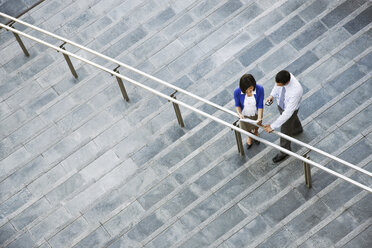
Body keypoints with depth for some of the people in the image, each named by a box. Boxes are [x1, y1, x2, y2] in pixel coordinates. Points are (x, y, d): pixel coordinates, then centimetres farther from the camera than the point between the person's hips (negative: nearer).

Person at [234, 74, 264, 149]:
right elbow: (237, 104, -14)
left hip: (256, 114, 0)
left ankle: (256, 133, 71)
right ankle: (250, 137, 66)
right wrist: (239, 113, -33)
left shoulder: (260, 89, -35)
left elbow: (260, 105, -25)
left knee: (256, 126, 33)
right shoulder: (237, 92, -33)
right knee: (247, 129, 29)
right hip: (245, 115, 0)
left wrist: (259, 118, -36)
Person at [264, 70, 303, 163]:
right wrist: (272, 95, -16)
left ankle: (284, 152, 48)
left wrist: (272, 126, -36)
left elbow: (287, 113, -40)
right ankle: (297, 129, 72)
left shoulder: (296, 91, -47)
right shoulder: (283, 76, -30)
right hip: (280, 103, 6)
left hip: (289, 109, -6)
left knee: (285, 131, 18)